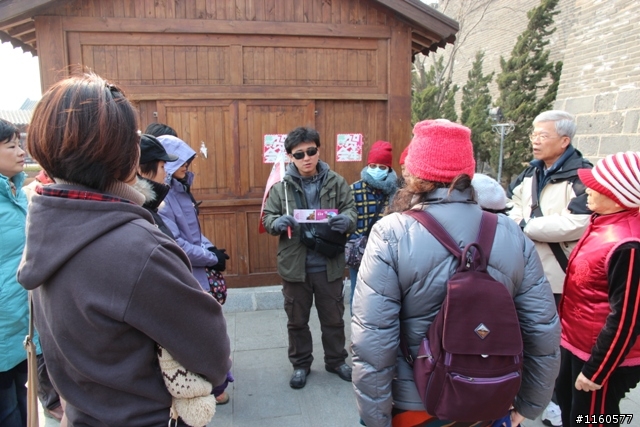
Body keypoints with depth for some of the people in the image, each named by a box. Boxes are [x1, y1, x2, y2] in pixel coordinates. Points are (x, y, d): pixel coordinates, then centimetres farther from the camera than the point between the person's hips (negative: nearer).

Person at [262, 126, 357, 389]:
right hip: (294, 266, 0)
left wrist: (346, 220, -25)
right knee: (297, 320, 16)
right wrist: (278, 222, -24)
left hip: (329, 265, 0)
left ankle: (336, 360, 39)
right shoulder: (281, 186, -2)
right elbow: (267, 218, -1)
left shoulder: (336, 182, -1)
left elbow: (351, 211, -1)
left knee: (333, 318, 17)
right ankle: (300, 364, 37)